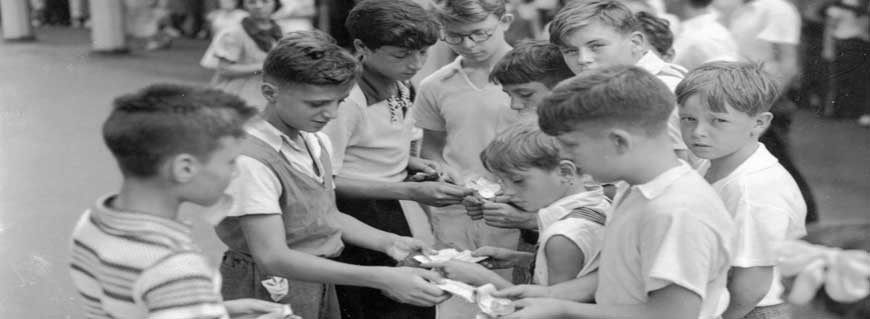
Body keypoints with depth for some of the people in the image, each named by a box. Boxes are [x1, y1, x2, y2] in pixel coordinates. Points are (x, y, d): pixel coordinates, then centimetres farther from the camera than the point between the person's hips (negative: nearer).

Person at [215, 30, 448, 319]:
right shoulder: (251, 160, -24)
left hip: (321, 288, 8)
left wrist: (389, 242, -1)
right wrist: (381, 278, -34)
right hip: (271, 292, -8)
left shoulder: (317, 142, 4)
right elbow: (273, 257, -29)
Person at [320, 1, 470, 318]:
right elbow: (327, 180, -19)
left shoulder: (401, 89, 4)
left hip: (400, 214, 8)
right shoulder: (348, 101, -21)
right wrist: (411, 191, -22)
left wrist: (410, 162, 1)